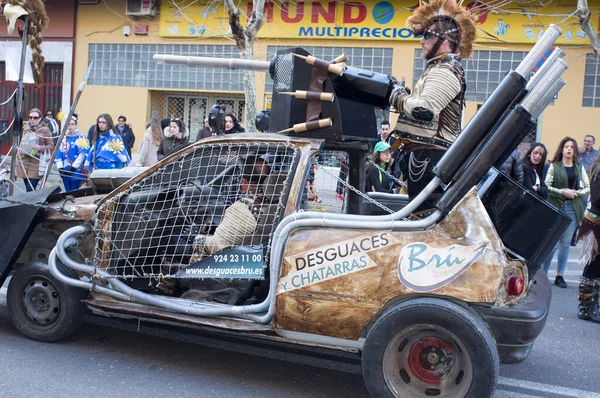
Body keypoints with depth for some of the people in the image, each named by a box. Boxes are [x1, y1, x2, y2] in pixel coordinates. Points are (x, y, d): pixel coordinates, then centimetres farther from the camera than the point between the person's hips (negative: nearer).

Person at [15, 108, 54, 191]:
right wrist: (18, 158, 22)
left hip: (36, 165, -5)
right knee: (28, 189, 8)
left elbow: (51, 146, -3)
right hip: (24, 163, 5)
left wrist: (41, 148, -21)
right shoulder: (26, 129, 13)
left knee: (30, 190, -14)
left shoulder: (45, 130, -3)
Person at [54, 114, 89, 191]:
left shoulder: (80, 137, -5)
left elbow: (82, 154, -11)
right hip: (65, 172, 6)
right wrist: (60, 168, 2)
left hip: (76, 171, -5)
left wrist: (73, 168, -13)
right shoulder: (64, 138, 13)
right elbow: (58, 154, 12)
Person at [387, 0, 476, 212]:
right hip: (429, 152, 11)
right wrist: (402, 93, 9)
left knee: (425, 211, -14)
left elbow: (424, 109, -24)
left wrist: (397, 94, -9)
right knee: (432, 210, 14)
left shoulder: (445, 71, -11)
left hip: (429, 153, -11)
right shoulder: (440, 68, 23)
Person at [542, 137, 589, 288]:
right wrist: (562, 192, -15)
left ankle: (559, 276, 13)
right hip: (556, 207, -3)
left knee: (565, 243, 6)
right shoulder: (554, 166, 2)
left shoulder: (579, 167, 11)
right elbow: (546, 186, -5)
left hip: (573, 208, 3)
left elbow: (588, 187, 9)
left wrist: (576, 193, -7)